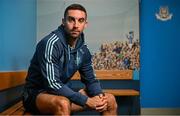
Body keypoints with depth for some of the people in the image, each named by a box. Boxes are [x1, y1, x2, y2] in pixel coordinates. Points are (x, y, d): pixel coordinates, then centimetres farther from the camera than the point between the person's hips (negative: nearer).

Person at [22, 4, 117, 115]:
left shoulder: (83, 50, -1)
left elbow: (90, 79, 7)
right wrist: (86, 100, -26)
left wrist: (99, 95, -15)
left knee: (110, 100, -1)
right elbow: (52, 84, -28)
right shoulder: (51, 43, -23)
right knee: (63, 104, -41)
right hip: (37, 94, -6)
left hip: (64, 93, 7)